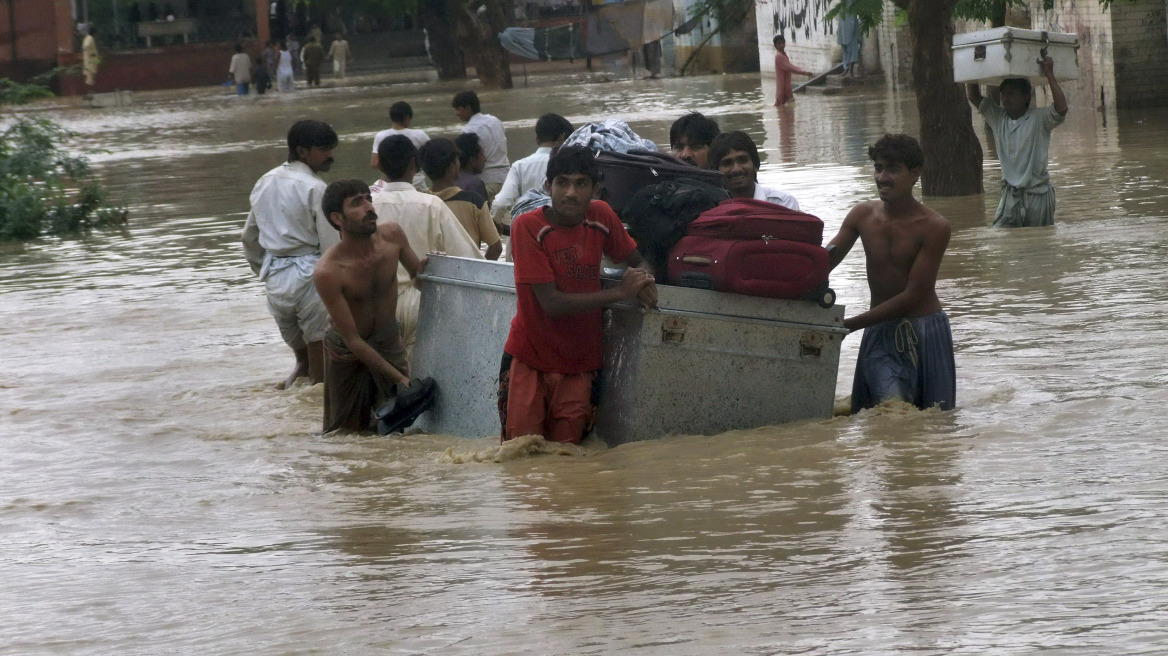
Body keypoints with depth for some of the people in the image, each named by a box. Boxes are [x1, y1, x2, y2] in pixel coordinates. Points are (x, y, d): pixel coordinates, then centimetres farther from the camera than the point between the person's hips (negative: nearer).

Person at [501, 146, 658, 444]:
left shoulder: (601, 216, -2)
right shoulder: (528, 226, -14)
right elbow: (552, 303, -20)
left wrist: (642, 280, -10)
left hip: (578, 368, 3)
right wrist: (620, 292, -20)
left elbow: (636, 260, 15)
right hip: (529, 363, -3)